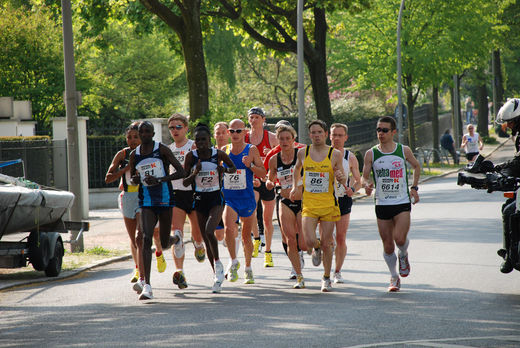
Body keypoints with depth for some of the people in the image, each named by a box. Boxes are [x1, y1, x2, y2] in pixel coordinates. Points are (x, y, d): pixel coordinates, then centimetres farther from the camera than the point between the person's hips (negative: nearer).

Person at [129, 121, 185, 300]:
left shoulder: (162, 150, -5)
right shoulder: (134, 155, 7)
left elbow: (181, 171, -9)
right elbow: (133, 179, 21)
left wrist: (159, 180, -20)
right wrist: (134, 180, -5)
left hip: (165, 199, -2)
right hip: (146, 201, 2)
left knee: (164, 243, 6)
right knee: (146, 239, -16)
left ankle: (176, 238, 48)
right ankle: (147, 286, -20)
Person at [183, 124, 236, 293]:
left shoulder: (219, 154, -6)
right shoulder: (191, 156, -4)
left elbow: (234, 168, 11)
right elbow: (185, 182, -3)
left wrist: (225, 169, -10)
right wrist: (195, 173, -21)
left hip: (216, 198, -3)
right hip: (200, 199, 3)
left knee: (209, 232, -25)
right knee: (206, 239, 7)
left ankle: (218, 263, -2)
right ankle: (217, 276, 19)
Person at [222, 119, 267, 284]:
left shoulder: (251, 150, -2)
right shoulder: (224, 151, 6)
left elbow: (263, 173, -4)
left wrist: (250, 165, -20)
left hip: (247, 198, -1)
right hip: (228, 198, 1)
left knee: (246, 236, 10)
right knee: (228, 228, -26)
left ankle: (248, 269, 28)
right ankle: (233, 262, -16)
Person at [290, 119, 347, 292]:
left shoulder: (335, 154, -2)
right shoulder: (303, 153, 4)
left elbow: (343, 181, 5)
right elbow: (297, 168, 26)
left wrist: (341, 177, -17)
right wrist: (295, 187, 17)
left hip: (329, 205, -1)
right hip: (309, 205, 1)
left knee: (326, 244, 1)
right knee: (310, 242, -14)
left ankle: (326, 278, 20)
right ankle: (316, 248, 24)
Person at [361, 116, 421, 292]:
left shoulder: (404, 151, 0)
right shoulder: (371, 154, -1)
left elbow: (416, 166, 18)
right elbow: (364, 177, 2)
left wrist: (414, 187, 9)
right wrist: (367, 184, -21)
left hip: (402, 203, -1)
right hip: (382, 204, 1)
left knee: (400, 239, -19)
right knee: (388, 246, 3)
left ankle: (403, 256, 16)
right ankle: (394, 278, 24)